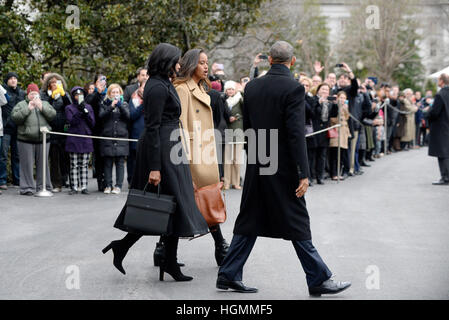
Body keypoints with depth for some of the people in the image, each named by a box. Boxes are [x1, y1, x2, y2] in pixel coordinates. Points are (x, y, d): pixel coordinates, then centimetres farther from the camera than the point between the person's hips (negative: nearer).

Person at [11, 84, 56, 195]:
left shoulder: (45, 104, 17)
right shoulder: (21, 105, 8)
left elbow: (53, 115, 1)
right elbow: (14, 117, -7)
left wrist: (42, 107, -10)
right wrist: (28, 109, -12)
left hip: (43, 140, 2)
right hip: (26, 140, -2)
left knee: (42, 164, 5)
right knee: (27, 164, -3)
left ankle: (43, 186, 13)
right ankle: (28, 187, 2)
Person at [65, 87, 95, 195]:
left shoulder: (88, 107, 12)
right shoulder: (69, 108, 5)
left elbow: (92, 123, 4)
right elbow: (71, 121, -10)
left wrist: (86, 112, -8)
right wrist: (79, 111, -18)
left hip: (86, 139, 2)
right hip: (73, 140, -2)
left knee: (84, 165, 3)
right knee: (74, 165, -2)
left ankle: (83, 187, 7)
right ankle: (74, 187, 1)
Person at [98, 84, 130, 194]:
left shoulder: (124, 104, 14)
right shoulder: (104, 104, 12)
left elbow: (128, 116, -3)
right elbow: (101, 116, -5)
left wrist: (120, 106, -14)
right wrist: (111, 107, -16)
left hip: (121, 137, 0)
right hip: (107, 137, 0)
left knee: (120, 162, -3)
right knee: (108, 163, -1)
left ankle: (118, 185, 0)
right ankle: (108, 185, 4)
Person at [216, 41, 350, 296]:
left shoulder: (252, 87, 7)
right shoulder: (293, 88, -13)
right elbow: (296, 133, -18)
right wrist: (303, 174, -16)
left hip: (256, 167, 6)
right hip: (283, 168, -6)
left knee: (249, 222, 12)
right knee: (298, 226, 2)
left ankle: (229, 275, 13)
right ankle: (319, 279, 10)